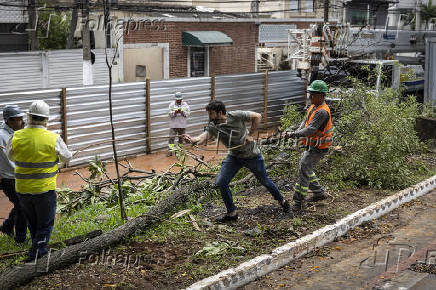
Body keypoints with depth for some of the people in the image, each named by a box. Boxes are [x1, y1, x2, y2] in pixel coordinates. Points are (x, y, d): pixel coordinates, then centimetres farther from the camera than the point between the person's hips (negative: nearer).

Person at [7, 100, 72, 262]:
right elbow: (67, 158, 1)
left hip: (22, 189, 4)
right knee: (45, 225, 10)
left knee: (33, 223, 22)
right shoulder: (53, 139, -15)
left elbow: (11, 156, 13)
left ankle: (40, 251, 35)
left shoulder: (17, 137, -6)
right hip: (44, 189, -4)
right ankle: (36, 255, 4)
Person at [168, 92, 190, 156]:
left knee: (181, 138, 9)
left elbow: (188, 113, -2)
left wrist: (182, 112, -19)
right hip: (174, 125, -2)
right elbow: (170, 113, -6)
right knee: (171, 138, -7)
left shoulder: (185, 104, 4)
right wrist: (175, 112, -23)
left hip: (182, 125, 2)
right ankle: (170, 151, -5)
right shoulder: (172, 104, 1)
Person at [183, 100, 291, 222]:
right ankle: (232, 213, 8)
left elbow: (257, 116, -18)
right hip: (234, 157, 4)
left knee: (264, 181, 12)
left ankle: (282, 201, 38)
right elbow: (204, 136, -33)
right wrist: (193, 140, -54)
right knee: (221, 182, -8)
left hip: (252, 155, -4)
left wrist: (250, 135, -20)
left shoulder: (235, 116, -24)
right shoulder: (212, 126, -14)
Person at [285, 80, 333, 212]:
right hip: (311, 146, 10)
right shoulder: (314, 107, 7)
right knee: (305, 170, 20)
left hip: (317, 148, -10)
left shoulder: (322, 112, -25)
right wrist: (297, 131, -12)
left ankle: (299, 202, -4)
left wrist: (293, 134, -33)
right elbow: (305, 121, 8)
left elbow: (311, 129, -31)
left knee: (304, 171, -10)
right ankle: (319, 193, 33)